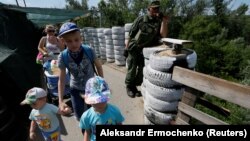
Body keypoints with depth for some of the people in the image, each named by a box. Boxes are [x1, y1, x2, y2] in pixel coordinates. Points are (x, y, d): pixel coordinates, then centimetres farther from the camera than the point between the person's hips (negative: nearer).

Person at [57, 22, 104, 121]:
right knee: (80, 117, 13)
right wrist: (61, 101, -14)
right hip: (76, 89, 1)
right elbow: (61, 80, -13)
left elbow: (98, 66, -6)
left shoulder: (89, 51, -23)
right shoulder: (63, 57, -20)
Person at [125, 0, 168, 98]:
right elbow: (131, 33, -1)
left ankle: (134, 86, 29)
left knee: (142, 70, 10)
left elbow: (163, 35, -7)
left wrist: (164, 20, -11)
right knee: (132, 69, 4)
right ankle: (129, 87, 24)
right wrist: (127, 44, -3)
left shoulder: (159, 22, 6)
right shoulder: (141, 19, -2)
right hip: (134, 48, -3)